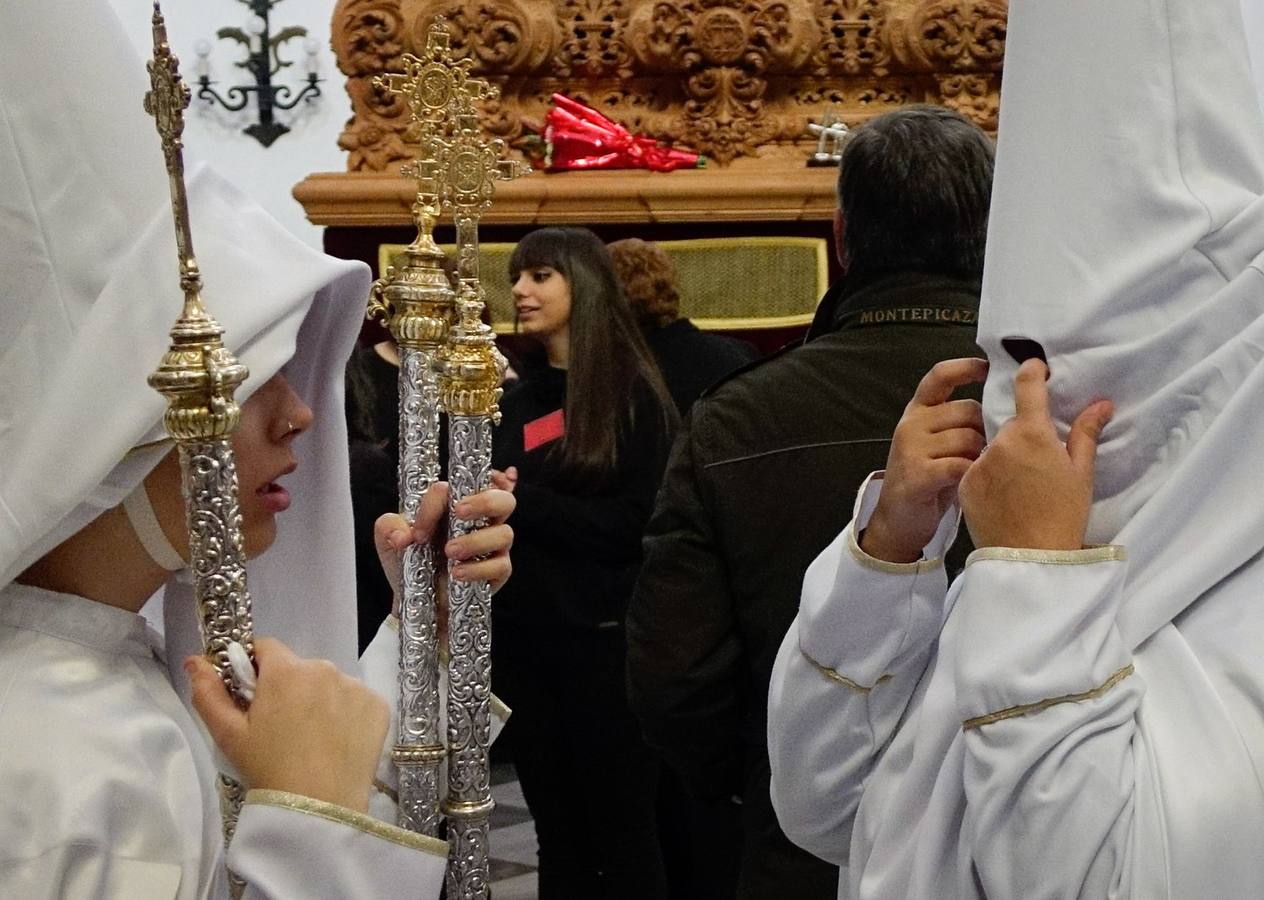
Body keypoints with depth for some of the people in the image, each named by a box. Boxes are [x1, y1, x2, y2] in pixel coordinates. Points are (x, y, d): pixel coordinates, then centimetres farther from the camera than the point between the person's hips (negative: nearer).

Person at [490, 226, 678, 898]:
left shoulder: (634, 397, -4)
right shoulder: (512, 399, 12)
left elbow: (633, 523, -12)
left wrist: (525, 503, -16)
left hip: (603, 638, -5)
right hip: (523, 639, 5)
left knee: (620, 826, 3)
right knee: (555, 828, 12)